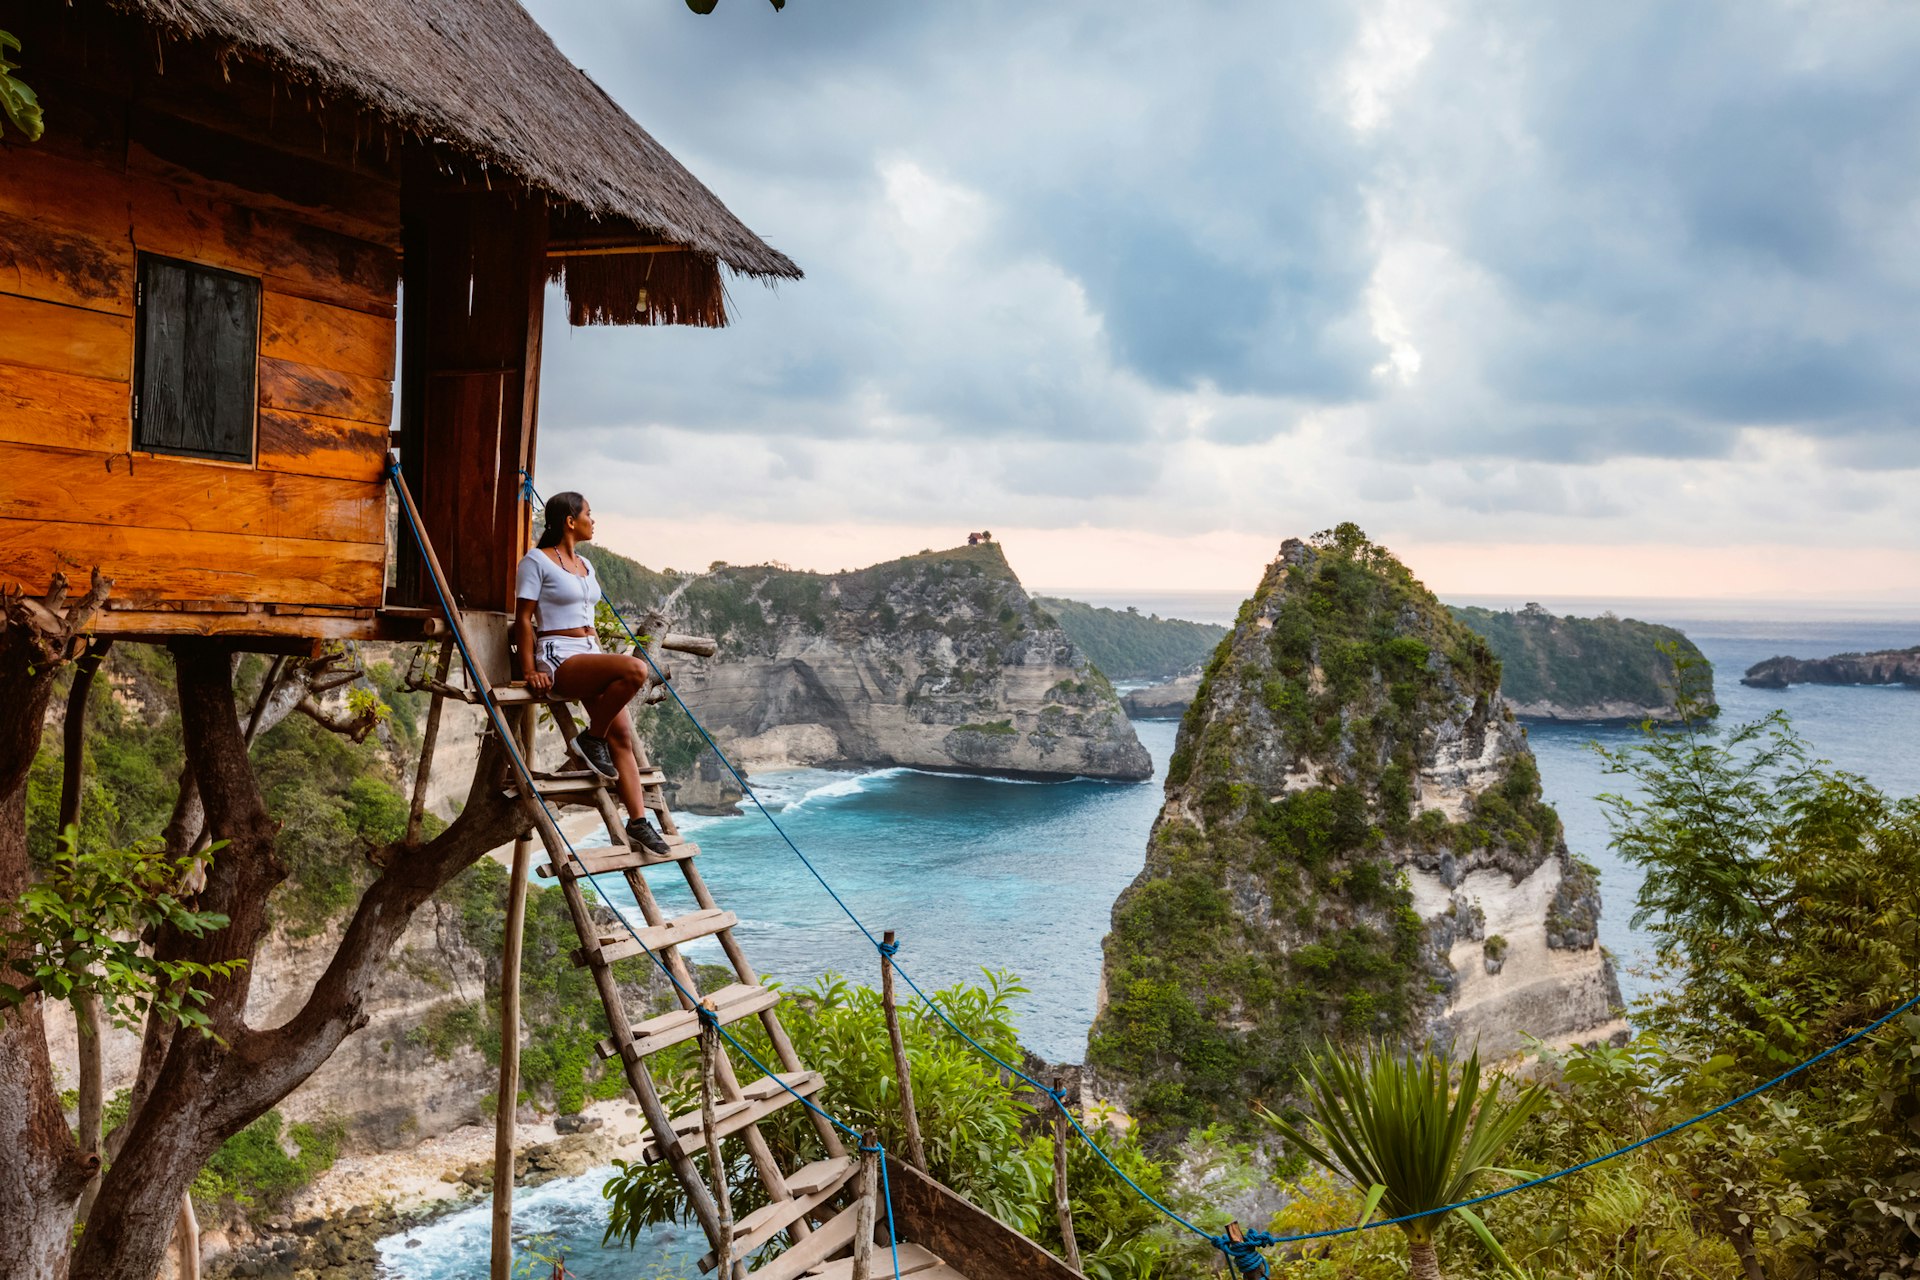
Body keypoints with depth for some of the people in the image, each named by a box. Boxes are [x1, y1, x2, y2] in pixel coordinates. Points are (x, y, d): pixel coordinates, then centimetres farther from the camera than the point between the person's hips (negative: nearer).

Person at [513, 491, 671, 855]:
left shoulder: (585, 565, 19)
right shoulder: (537, 561, -4)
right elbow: (523, 619, -8)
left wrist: (604, 659, 18)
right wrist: (529, 670, -15)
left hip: (590, 655, 8)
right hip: (558, 657, -8)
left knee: (622, 735, -4)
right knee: (635, 669, -31)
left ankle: (638, 822, -3)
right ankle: (591, 738, -13)